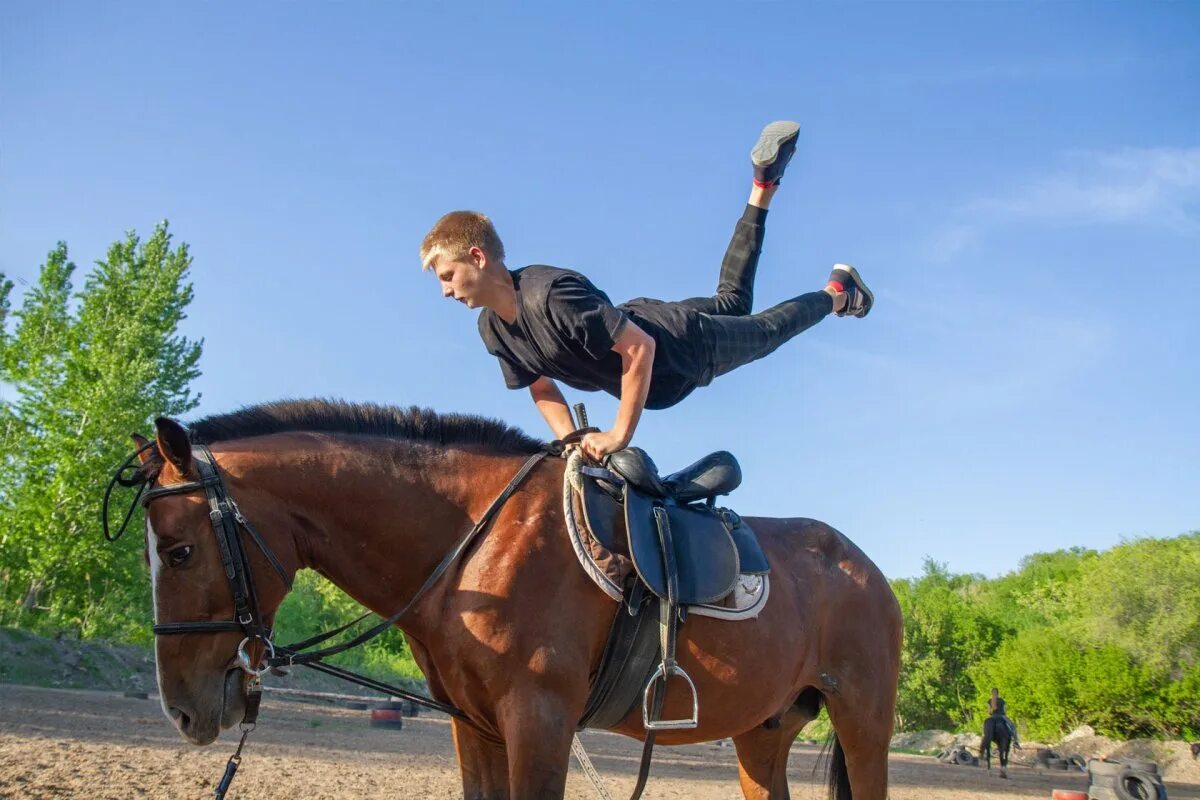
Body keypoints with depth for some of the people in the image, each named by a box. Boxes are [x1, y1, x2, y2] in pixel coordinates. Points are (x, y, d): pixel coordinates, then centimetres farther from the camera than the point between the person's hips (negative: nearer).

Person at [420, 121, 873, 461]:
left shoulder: (552, 294, -41)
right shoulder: (491, 328, -16)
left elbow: (640, 348, -38)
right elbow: (541, 388, -2)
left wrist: (620, 434, -35)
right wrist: (574, 445, -14)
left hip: (683, 349, -7)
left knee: (762, 330, 18)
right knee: (733, 303, 29)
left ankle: (835, 293, 43)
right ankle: (763, 187, 40)